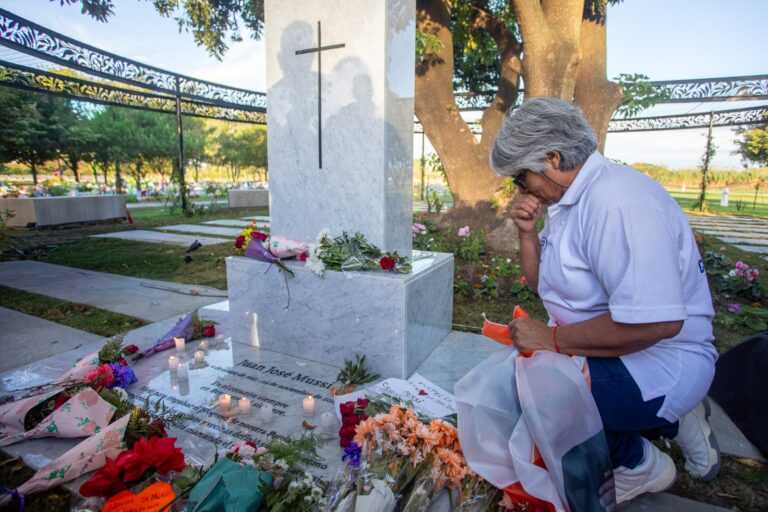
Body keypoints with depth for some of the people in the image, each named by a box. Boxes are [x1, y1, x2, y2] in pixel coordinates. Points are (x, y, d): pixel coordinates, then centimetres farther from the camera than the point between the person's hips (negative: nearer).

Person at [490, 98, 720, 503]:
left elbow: (657, 322, -32)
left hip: (659, 360, -9)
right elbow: (542, 284, 11)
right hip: (602, 348, 10)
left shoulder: (615, 200, -26)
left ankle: (638, 464, 6)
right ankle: (670, 423, 17)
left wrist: (553, 339, -22)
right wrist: (527, 231, -6)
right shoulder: (565, 199, 4)